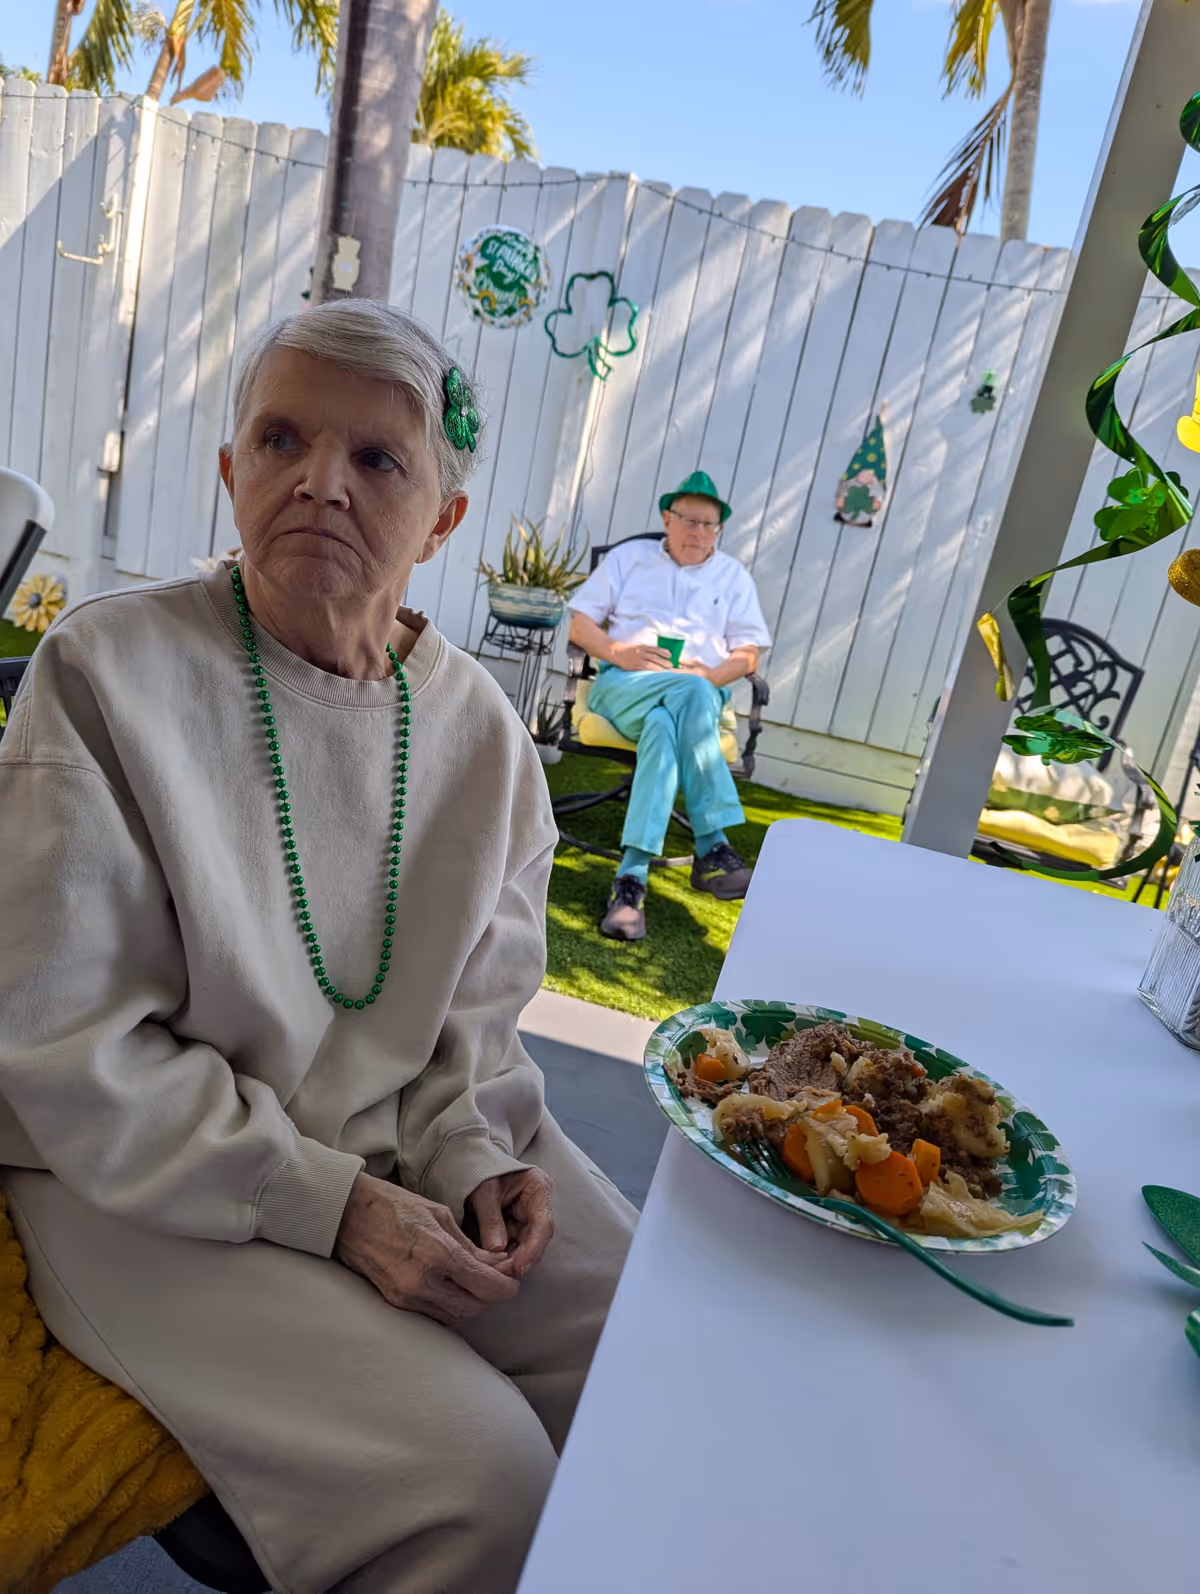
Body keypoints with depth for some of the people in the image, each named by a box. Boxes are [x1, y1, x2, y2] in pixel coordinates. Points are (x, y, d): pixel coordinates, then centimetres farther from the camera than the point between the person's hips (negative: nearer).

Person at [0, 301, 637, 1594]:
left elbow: (478, 1005, 9)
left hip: (410, 1146, 5)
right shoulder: (109, 668, -14)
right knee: (477, 1470, -20)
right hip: (149, 1185, -4)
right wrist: (331, 1203, -18)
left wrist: (473, 1153, -9)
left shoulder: (479, 724, 0)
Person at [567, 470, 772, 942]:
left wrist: (711, 675, -11)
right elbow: (580, 623, 12)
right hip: (622, 685, -1)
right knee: (689, 695, -38)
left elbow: (747, 654, 11)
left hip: (701, 693, 1)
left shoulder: (734, 577, 21)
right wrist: (619, 652, -9)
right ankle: (712, 845, -41)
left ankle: (631, 877, -44)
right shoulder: (628, 558, 20)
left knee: (664, 725, -38)